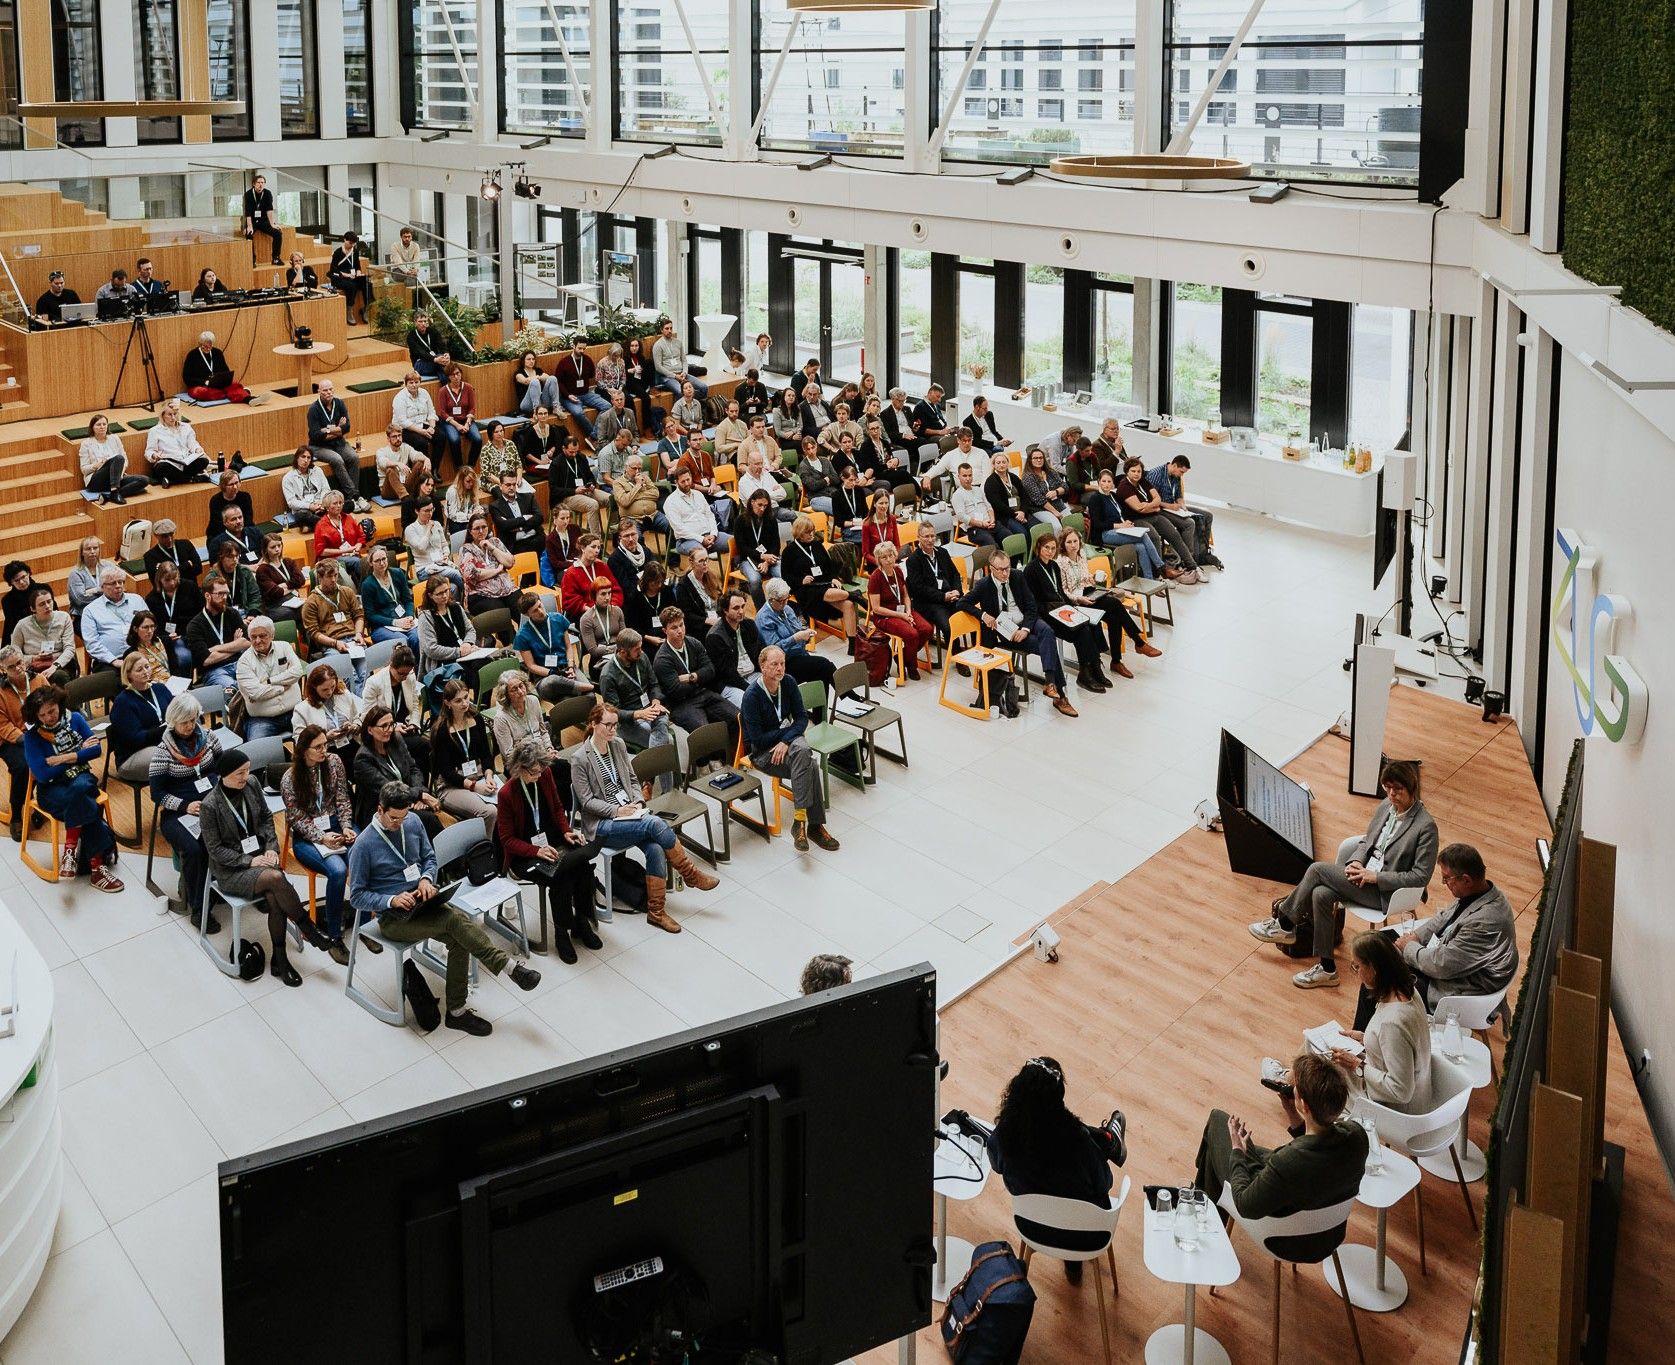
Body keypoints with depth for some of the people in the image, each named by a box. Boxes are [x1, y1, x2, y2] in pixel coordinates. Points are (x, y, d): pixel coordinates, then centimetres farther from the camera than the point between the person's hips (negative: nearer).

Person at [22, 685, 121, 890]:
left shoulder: (75, 719, 1)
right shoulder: (32, 736, -7)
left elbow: (96, 749, -3)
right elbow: (42, 775, -16)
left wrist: (64, 758, -14)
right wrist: (79, 754, -11)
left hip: (81, 778, 2)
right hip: (52, 788, -2)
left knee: (78, 789, -37)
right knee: (88, 808, -34)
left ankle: (71, 849, -29)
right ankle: (96, 864, -29)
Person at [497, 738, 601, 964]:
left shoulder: (545, 775, -3)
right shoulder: (506, 794, -18)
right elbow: (507, 839, -13)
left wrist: (566, 831, -4)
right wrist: (537, 851, -27)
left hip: (551, 843, 5)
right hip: (522, 856, -5)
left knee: (584, 866, -24)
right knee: (560, 878, -31)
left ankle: (581, 923, -7)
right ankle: (562, 933, -12)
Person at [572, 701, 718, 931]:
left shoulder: (618, 746, 9)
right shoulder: (580, 760, -9)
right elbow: (587, 801, -9)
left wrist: (638, 802, -2)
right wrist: (616, 810, -17)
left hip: (628, 814, 6)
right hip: (601, 824, -6)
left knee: (655, 849, -24)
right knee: (655, 824, -28)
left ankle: (656, 911, -19)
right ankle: (690, 874, -12)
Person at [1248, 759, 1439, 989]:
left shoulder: (1426, 826, -17)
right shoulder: (1386, 805, 5)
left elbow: (1421, 876, -16)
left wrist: (1375, 877, -19)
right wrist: (1355, 862, -6)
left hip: (1386, 891, -7)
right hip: (1364, 870, 7)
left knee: (1317, 869, -17)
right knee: (1320, 894, -21)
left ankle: (1285, 925, 1)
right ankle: (1327, 968, -11)